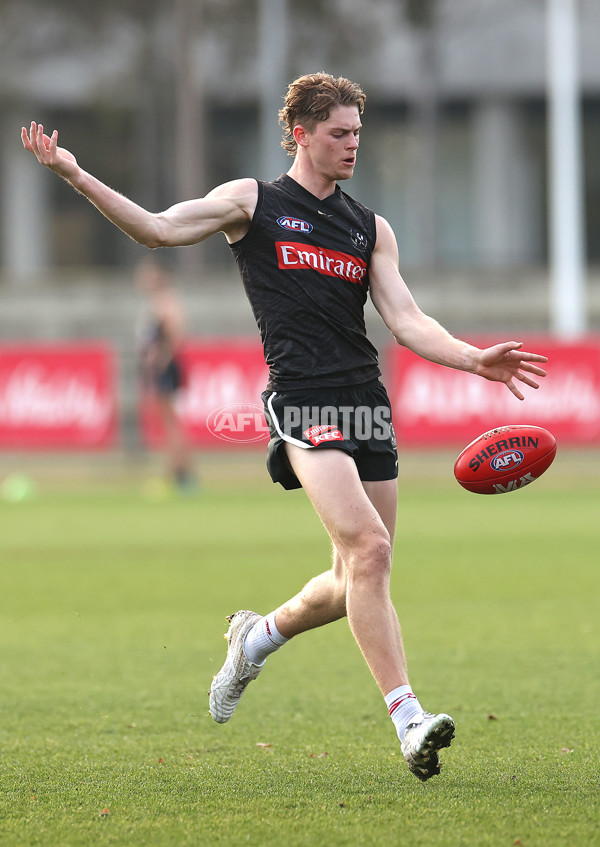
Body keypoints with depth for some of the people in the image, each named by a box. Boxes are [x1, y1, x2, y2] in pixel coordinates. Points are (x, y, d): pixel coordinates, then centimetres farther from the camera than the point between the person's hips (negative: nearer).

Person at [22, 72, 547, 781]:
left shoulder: (370, 229, 19)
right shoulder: (253, 203, 8)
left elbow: (408, 322, 13)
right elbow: (160, 229, 3)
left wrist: (476, 360, -3)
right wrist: (77, 177, -9)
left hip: (366, 404, 6)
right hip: (301, 397, -6)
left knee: (358, 578, 6)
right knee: (368, 549, -21)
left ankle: (257, 635, 35)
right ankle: (408, 719, -22)